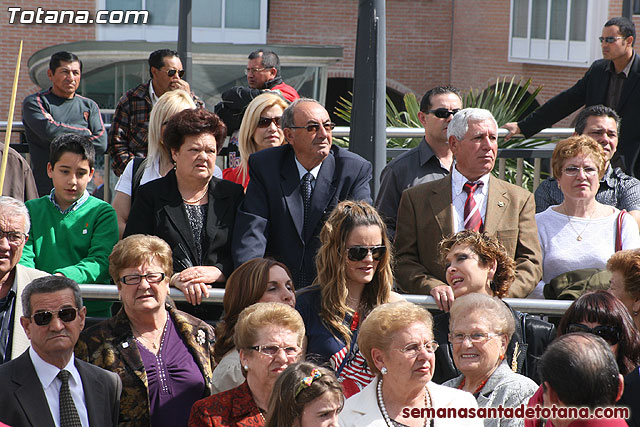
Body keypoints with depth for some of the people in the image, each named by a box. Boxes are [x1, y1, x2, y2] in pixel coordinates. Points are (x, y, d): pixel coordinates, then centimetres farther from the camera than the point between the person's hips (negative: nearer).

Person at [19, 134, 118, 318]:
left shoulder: (103, 213, 7)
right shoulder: (32, 210, 15)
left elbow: (101, 261, -6)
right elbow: (23, 256, 5)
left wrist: (63, 277, -24)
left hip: (92, 311, -2)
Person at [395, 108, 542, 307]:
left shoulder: (519, 199, 15)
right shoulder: (416, 199, 11)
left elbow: (530, 262, 9)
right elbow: (404, 260, 7)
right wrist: (432, 286, -11)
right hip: (438, 313, 0)